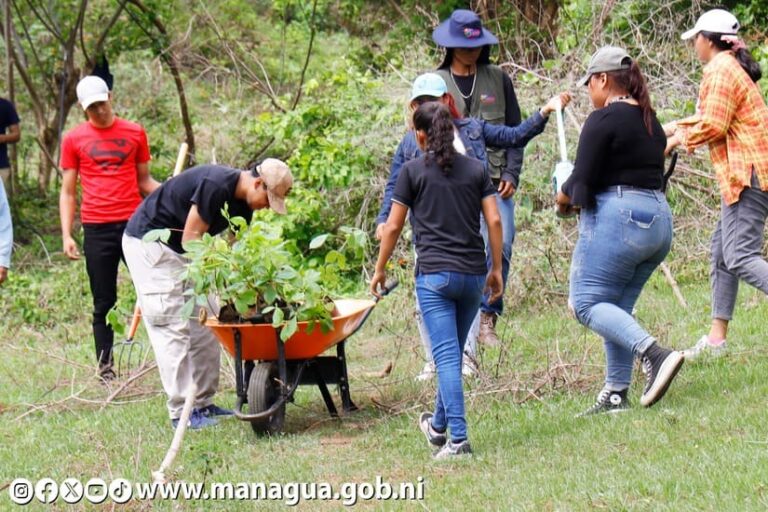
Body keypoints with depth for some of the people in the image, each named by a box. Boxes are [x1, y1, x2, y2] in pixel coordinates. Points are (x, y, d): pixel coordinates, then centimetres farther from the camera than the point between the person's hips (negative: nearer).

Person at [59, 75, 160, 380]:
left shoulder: (134, 133, 9)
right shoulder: (73, 140, 7)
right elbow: (67, 192, 8)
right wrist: (66, 235, 0)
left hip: (134, 223, 1)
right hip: (97, 229, -1)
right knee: (104, 303, 3)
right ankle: (105, 369, 6)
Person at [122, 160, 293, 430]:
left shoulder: (242, 203, 2)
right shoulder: (216, 186, -26)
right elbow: (191, 240, -25)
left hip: (178, 251, 10)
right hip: (148, 243, -10)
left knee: (203, 326, 8)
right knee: (172, 328, -12)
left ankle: (203, 404, 13)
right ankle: (181, 413, -11)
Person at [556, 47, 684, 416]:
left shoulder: (603, 119, -8)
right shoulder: (650, 121, 17)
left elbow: (583, 181, -13)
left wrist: (564, 199, 9)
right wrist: (581, 197, 16)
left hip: (617, 218, -9)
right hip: (659, 218, 9)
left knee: (587, 302, -6)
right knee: (617, 307, 13)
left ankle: (654, 354, -24)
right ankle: (616, 393, 7)